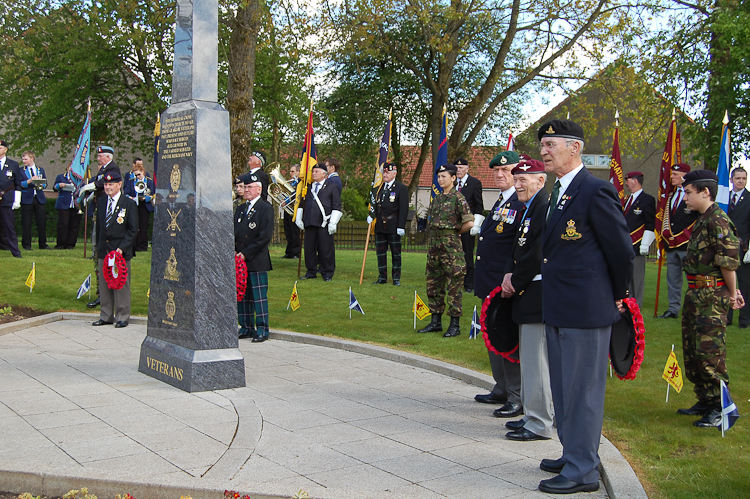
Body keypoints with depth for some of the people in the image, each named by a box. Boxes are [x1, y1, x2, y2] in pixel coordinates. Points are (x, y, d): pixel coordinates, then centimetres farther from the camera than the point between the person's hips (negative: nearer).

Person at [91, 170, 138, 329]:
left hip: (121, 251, -5)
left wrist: (122, 248, -15)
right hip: (103, 250, 5)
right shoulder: (101, 202, 12)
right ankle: (106, 316, 20)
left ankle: (122, 317, 9)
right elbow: (98, 226, 17)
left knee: (121, 285, 0)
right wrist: (98, 247, 11)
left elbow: (133, 229, -7)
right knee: (104, 284, 10)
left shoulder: (129, 204, -5)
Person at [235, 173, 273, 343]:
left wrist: (246, 253, -14)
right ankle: (246, 328, 19)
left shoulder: (266, 208, -6)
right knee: (242, 295, 10)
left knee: (259, 296, -3)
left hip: (257, 261, -7)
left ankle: (262, 330, 3)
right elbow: (234, 232, 19)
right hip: (240, 260, 7)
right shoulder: (240, 209, 17)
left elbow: (265, 236, -14)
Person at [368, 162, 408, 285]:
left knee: (396, 252, 3)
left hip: (393, 227, -5)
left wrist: (401, 226, -14)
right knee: (380, 252, 7)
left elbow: (404, 209, -8)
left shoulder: (401, 188, -4)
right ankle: (382, 277, 15)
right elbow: (375, 204, 19)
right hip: (380, 226, 5)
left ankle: (396, 278, 10)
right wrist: (371, 215, 0)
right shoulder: (379, 187, 13)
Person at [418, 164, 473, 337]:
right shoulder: (437, 198, 14)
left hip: (451, 245, -8)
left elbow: (469, 223, -15)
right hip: (435, 244, 8)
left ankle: (455, 325, 4)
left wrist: (456, 231, 0)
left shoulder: (458, 198, -8)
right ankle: (436, 322, 20)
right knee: (433, 284, 11)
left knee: (454, 285, -3)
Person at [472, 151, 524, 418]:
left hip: (506, 285, -10)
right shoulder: (500, 202, 17)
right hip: (490, 284, 10)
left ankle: (518, 398, 5)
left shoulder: (523, 204, -14)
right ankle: (502, 390, 30)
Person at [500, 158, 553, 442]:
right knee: (529, 359, 17)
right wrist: (509, 274, 1)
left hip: (537, 296, -11)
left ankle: (539, 424, 4)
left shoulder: (545, 207, -16)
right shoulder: (527, 209, 17)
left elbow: (538, 253, -22)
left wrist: (516, 283, -11)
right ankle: (533, 415, 28)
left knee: (536, 360, -4)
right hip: (526, 294, 11)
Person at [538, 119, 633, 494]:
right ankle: (574, 455, 33)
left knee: (582, 390, 0)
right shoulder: (558, 193, 14)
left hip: (586, 309, -10)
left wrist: (617, 297, 0)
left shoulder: (595, 191, -15)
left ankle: (582, 471, 11)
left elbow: (621, 249, -11)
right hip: (559, 309, 10)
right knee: (564, 389, 19)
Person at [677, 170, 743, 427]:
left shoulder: (718, 221, -16)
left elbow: (729, 261, -19)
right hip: (696, 295, 10)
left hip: (712, 296, -10)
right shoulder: (702, 221, 14)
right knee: (692, 352, 16)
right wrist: (734, 291, 17)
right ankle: (705, 402, 28)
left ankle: (720, 408, 5)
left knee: (709, 353, -6)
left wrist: (732, 293, -8)